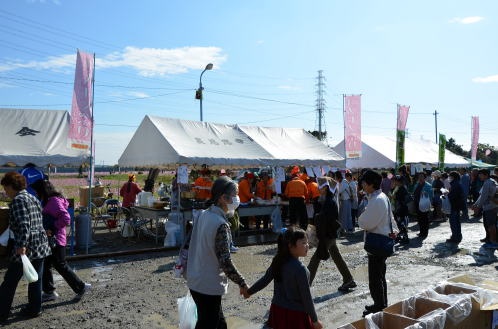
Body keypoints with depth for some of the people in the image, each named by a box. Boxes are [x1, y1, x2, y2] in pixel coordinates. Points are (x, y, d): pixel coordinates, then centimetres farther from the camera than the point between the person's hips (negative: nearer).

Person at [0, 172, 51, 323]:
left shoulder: (18, 200, -11)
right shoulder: (34, 199, 14)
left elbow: (23, 225, -23)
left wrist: (21, 245, -29)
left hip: (25, 249, -8)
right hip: (41, 246, 8)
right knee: (36, 279, 15)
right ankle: (34, 309, 23)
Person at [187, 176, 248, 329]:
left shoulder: (203, 215, 1)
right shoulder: (221, 224, -24)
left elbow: (194, 246, 10)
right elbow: (225, 261, -24)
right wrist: (242, 283, -13)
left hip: (195, 281, 8)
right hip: (209, 286, -8)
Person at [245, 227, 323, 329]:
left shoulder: (278, 261, -4)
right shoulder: (300, 268, -24)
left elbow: (265, 279, 6)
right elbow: (306, 297, -18)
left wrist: (249, 291, 22)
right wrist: (315, 320, -7)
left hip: (278, 309, 7)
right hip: (295, 313, -6)